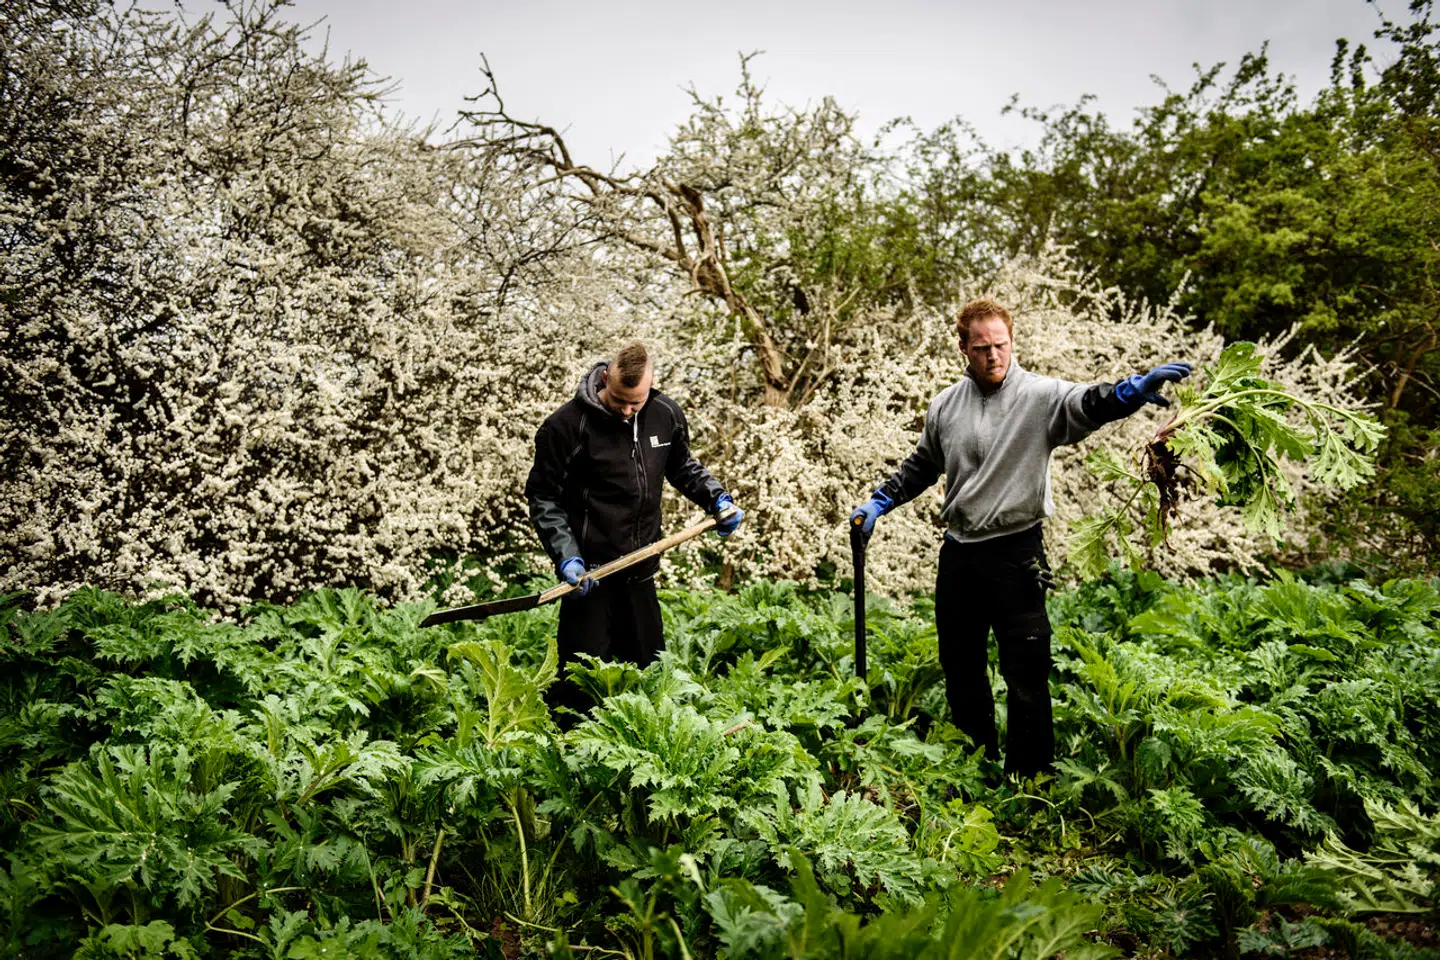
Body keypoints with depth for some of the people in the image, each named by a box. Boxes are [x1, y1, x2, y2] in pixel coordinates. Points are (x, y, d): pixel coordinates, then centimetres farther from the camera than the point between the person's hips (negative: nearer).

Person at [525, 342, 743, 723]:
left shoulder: (665, 415, 1)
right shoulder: (567, 425, -14)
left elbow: (682, 467, 19)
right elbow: (543, 497, -8)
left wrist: (717, 498, 3)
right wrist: (566, 556, -18)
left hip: (640, 572, 5)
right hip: (590, 575, -5)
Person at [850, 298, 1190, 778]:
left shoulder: (1040, 395, -9)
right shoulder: (945, 405, 7)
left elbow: (1089, 403, -28)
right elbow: (921, 466, 22)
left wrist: (1133, 389, -48)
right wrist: (878, 502, 16)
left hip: (1017, 555, -5)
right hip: (958, 554, 5)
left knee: (1026, 676, -2)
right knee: (960, 669, 16)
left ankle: (1028, 782, 12)